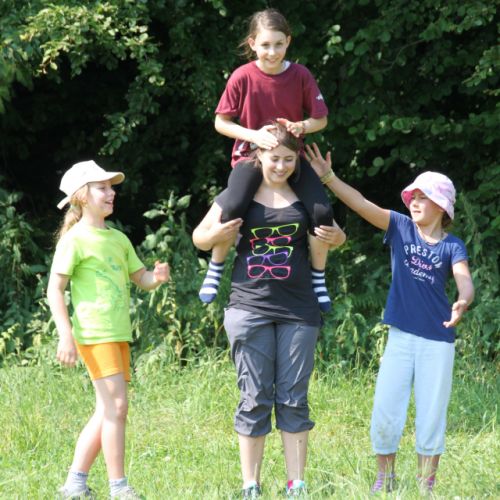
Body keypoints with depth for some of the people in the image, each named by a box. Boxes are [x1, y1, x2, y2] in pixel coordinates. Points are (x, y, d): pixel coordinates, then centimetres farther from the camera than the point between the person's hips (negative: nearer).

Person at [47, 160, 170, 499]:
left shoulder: (119, 239, 17)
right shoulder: (75, 240, -6)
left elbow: (141, 279, 20)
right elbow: (55, 289, -8)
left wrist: (157, 278, -5)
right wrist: (66, 335, -16)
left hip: (120, 334, 8)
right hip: (94, 334, -8)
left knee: (107, 411, 9)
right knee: (116, 406, -13)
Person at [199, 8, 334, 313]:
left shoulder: (301, 75, -8)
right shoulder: (243, 77, -12)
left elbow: (321, 119, 1)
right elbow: (221, 122, -5)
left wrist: (302, 126, -22)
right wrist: (253, 135, -21)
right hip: (251, 155, -2)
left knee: (322, 212, -20)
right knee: (233, 208, -30)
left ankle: (318, 278, 3)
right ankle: (215, 271, -5)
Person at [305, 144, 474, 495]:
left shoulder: (452, 247, -2)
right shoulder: (401, 228, 2)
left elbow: (465, 282, -18)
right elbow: (361, 203, -7)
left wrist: (463, 303, -42)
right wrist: (327, 176, -20)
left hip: (438, 341, -1)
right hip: (401, 337, 1)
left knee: (432, 417, 4)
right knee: (385, 413, -2)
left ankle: (427, 485, 17)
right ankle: (385, 479, 16)